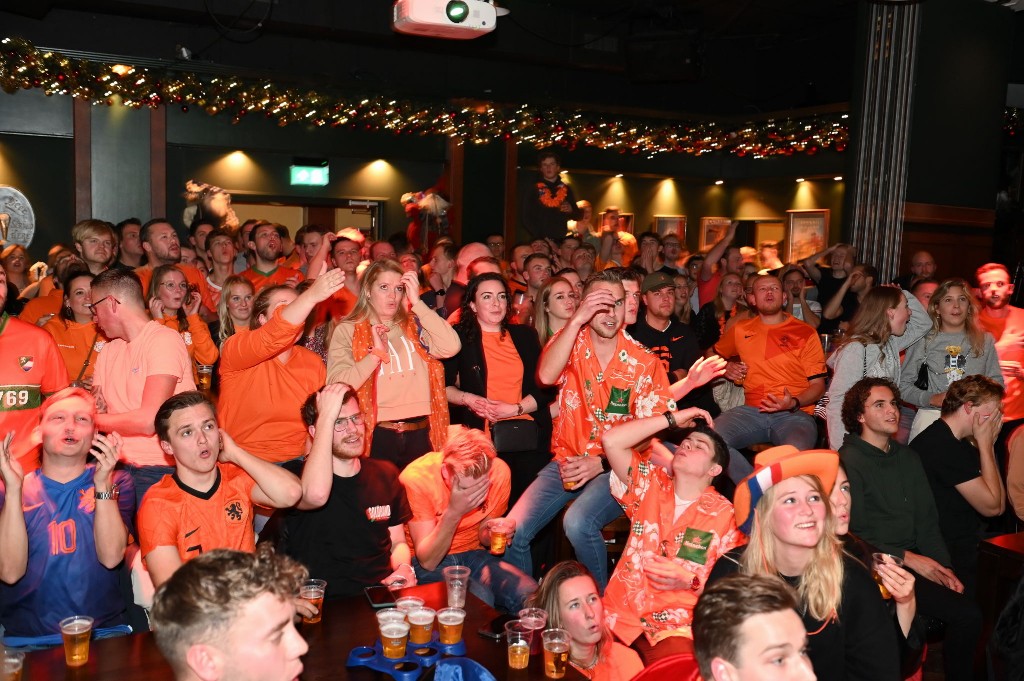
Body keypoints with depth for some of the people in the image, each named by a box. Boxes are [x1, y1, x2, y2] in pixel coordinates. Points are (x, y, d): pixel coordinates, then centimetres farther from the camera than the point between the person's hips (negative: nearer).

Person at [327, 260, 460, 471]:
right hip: (377, 436, -3)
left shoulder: (413, 325, 9)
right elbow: (337, 387, -11)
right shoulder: (348, 330, 1)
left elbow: (451, 348, -10)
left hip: (420, 434, 3)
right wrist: (376, 353, -15)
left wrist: (417, 302, -8)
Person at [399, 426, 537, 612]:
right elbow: (427, 561, -20)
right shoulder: (417, 477, -23)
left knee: (530, 594, -23)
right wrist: (453, 513, -34)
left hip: (472, 554, 4)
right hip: (426, 564, -3)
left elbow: (483, 537, 6)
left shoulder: (498, 471, -12)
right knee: (479, 599, -32)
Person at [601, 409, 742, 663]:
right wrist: (673, 418, 2)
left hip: (676, 625, -2)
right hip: (619, 613, 3)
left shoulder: (726, 516, 1)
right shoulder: (651, 487, 9)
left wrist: (690, 582, -17)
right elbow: (611, 441, -3)